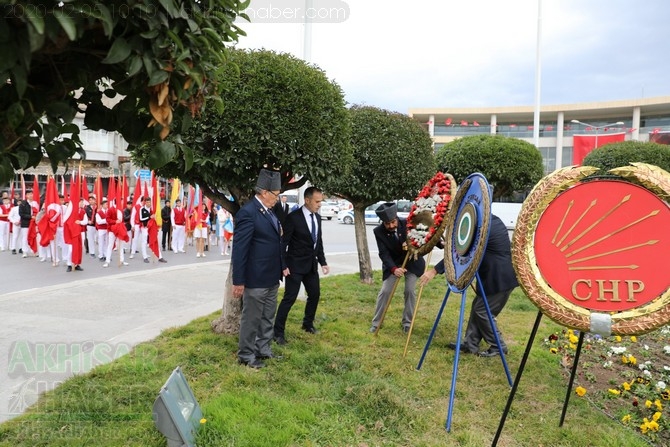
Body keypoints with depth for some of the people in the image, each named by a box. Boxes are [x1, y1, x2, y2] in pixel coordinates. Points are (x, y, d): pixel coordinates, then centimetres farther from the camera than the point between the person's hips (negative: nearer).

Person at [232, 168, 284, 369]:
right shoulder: (248, 212, -18)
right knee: (251, 319, 7)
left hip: (272, 277, 9)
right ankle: (246, 355, 22)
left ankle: (263, 349, 34)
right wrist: (238, 281, -17)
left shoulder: (270, 210, 9)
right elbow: (239, 249, -18)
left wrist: (281, 267, 12)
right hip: (256, 278, -9)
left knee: (267, 318, 20)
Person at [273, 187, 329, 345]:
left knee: (315, 294, 15)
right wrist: (283, 265, -18)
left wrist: (323, 262, 11)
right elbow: (283, 243, -14)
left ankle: (308, 324, 36)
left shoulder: (317, 217, 6)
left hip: (311, 264, 7)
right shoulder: (293, 217, -16)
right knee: (289, 298, -6)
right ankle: (278, 332, 4)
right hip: (295, 265, -7)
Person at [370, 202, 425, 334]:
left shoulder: (407, 224, -24)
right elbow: (384, 253, -23)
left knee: (410, 290, -5)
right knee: (385, 291, -3)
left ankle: (407, 322, 12)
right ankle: (376, 322, 10)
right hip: (392, 264, 0)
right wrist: (394, 268, -39)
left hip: (411, 261, 0)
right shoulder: (378, 231, -22)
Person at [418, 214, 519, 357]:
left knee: (482, 311, 1)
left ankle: (498, 347, 14)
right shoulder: (493, 219, 8)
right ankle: (470, 344, 20)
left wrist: (434, 270, -23)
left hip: (500, 277, -10)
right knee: (477, 307, 13)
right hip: (497, 275, 10)